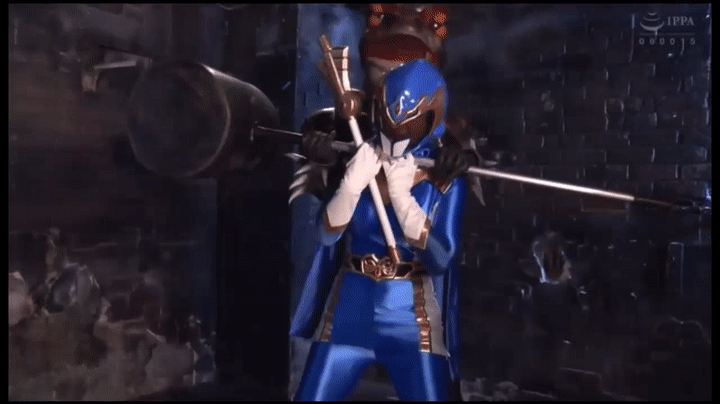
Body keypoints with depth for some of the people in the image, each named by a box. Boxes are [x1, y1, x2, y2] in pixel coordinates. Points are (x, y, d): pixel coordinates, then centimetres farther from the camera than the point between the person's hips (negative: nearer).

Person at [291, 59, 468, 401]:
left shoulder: (444, 175, -7)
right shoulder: (358, 157, -3)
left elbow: (440, 258, -14)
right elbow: (327, 233, -7)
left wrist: (402, 194, -22)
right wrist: (352, 182, -23)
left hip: (412, 316, -1)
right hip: (350, 305, 2)